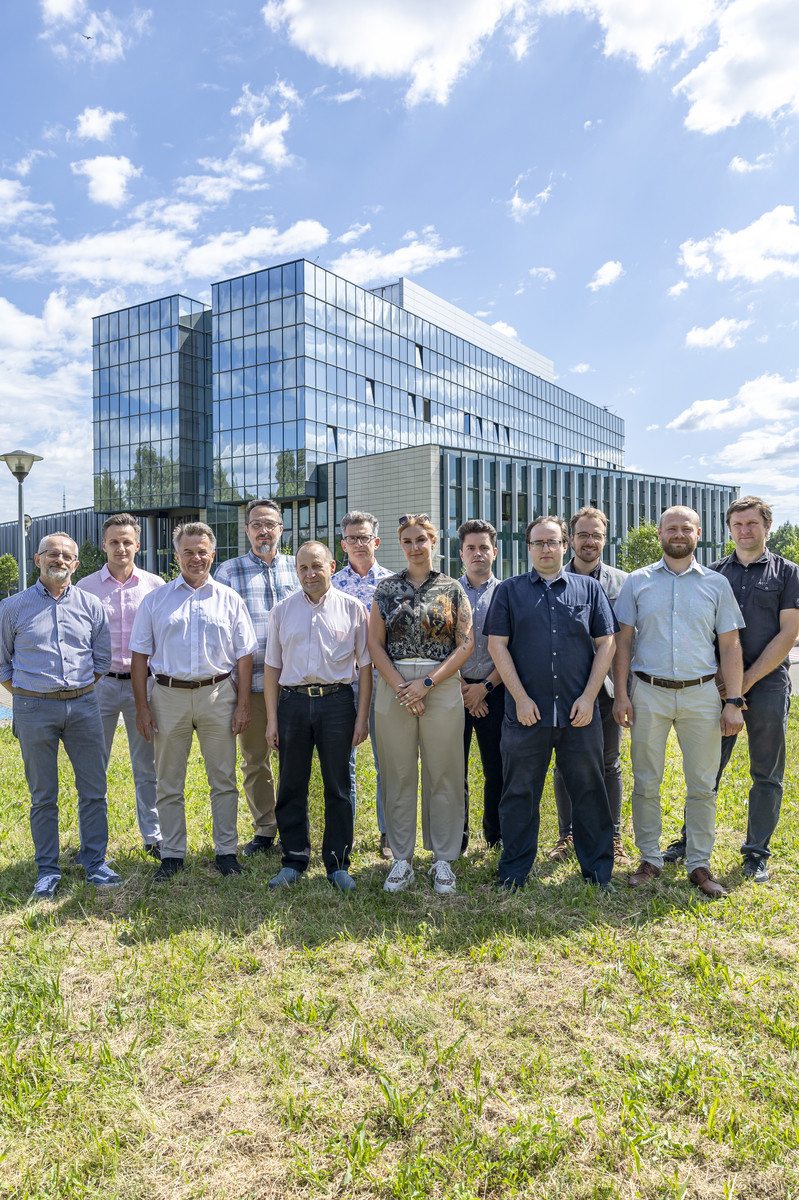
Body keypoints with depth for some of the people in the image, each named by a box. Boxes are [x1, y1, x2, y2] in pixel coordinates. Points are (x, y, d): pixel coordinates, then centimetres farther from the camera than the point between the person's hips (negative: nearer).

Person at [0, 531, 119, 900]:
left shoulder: (90, 605, 6)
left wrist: (80, 690, 7)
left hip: (83, 706, 2)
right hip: (34, 710, -1)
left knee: (93, 790, 5)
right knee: (43, 796, 7)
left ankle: (95, 862, 19)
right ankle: (47, 870, 20)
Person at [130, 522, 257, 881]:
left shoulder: (229, 599, 7)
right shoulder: (155, 600, 7)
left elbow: (244, 656, 6)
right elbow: (139, 656, 5)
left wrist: (243, 704, -1)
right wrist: (142, 707, -1)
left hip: (218, 695, 0)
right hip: (168, 695, 1)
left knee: (223, 780, 6)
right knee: (169, 783, 8)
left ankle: (226, 851, 18)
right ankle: (172, 855, 21)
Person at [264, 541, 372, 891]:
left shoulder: (352, 608, 4)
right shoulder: (281, 611, 9)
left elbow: (365, 665, 4)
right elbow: (272, 666, 11)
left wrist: (362, 717, -1)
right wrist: (272, 718, 5)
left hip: (336, 701, -1)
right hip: (292, 702, 2)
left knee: (338, 787, 5)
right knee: (291, 787, 7)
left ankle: (338, 864, 18)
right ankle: (294, 862, 22)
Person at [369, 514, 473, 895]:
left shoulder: (452, 588, 4)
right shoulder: (386, 589, 7)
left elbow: (465, 644, -2)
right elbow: (375, 644, 2)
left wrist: (426, 683, -11)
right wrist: (400, 686, -10)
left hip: (442, 689, -1)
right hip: (394, 689, 1)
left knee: (443, 775, 4)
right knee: (398, 775, 6)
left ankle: (443, 860, 19)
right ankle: (401, 860, 19)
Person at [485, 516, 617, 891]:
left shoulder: (589, 589, 9)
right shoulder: (509, 591, 6)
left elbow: (606, 644, 6)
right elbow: (497, 645, 1)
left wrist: (588, 696, -4)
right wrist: (521, 698, -7)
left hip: (580, 713, 1)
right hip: (526, 712, -1)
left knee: (589, 791, 9)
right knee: (520, 793, 8)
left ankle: (598, 871, 24)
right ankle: (513, 872, 22)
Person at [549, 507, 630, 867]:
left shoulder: (622, 581, 4)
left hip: (607, 687, 0)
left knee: (609, 765, 9)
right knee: (565, 764, 9)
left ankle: (613, 838, 22)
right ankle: (566, 835, 23)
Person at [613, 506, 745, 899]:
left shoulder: (716, 584, 7)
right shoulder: (637, 582, 6)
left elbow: (730, 646, 6)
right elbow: (623, 641, 5)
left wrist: (733, 702, -1)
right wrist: (621, 694, -3)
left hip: (701, 693, 1)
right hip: (649, 693, 0)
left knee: (702, 785, 6)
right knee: (646, 783, 6)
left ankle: (699, 864, 19)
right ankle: (650, 859, 20)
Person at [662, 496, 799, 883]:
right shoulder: (714, 573, 9)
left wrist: (747, 679, -10)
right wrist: (717, 677, -5)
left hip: (768, 683, -1)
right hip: (717, 685, 1)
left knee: (767, 774, 6)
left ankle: (756, 852, 20)